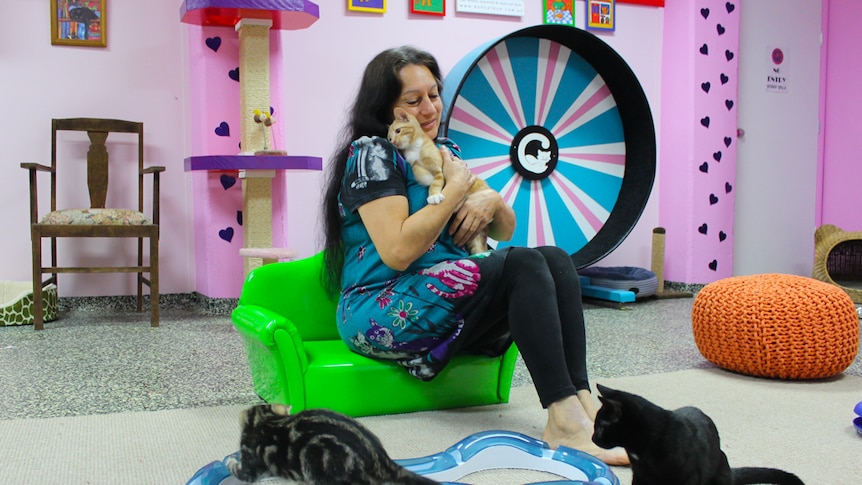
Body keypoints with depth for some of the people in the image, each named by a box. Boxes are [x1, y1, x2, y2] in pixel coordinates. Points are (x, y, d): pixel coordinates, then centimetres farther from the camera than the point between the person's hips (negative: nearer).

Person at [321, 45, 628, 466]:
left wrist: (492, 202, -3)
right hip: (383, 312, -7)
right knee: (524, 265, -26)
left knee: (555, 259, -15)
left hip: (448, 295, 8)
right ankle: (564, 421, -32)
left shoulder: (444, 151, 18)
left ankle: (581, 403, -28)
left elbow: (505, 233, 20)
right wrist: (455, 187, -11)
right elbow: (398, 252, -20)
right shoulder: (372, 154, -6)